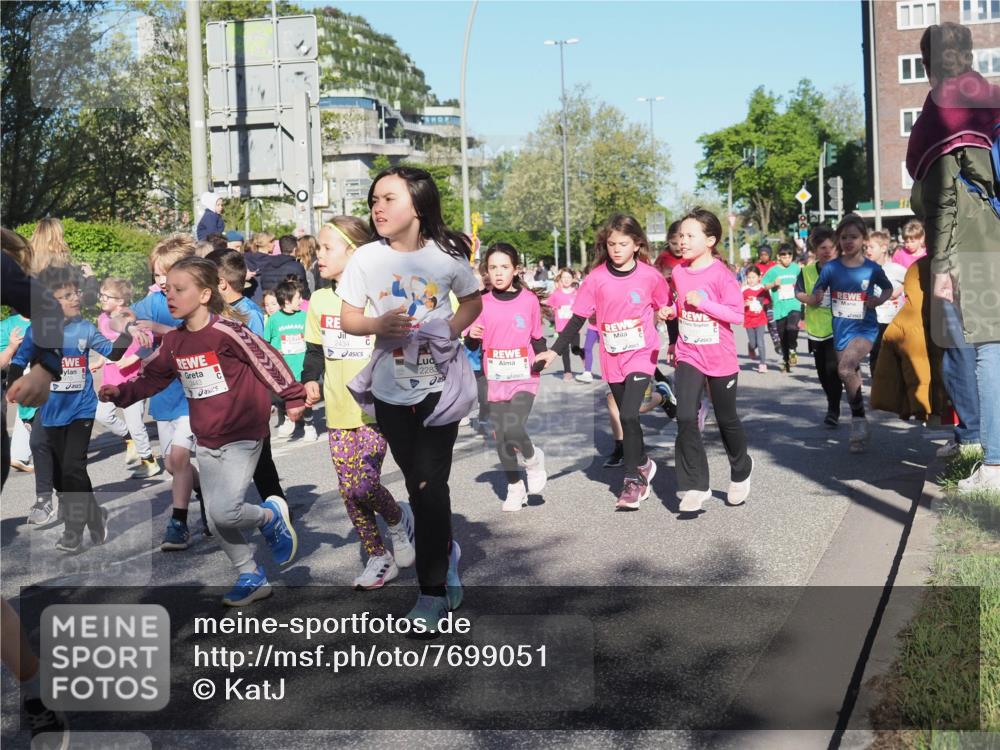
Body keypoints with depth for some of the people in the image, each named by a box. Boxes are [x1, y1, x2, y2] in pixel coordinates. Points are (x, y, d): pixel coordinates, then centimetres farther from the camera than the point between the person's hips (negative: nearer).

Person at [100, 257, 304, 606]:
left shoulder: (226, 331, -18)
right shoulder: (174, 341, 4)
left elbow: (268, 359, -16)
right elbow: (151, 377, 12)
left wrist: (293, 397, -14)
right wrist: (120, 392, -4)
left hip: (243, 436, -7)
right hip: (207, 442, 7)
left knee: (224, 512, -18)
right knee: (216, 522, 10)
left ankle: (271, 516, 13)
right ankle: (251, 577, 29)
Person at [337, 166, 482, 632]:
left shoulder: (447, 256, -8)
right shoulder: (366, 259, -5)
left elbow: (473, 301, 7)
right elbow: (347, 318, -1)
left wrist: (450, 329, -12)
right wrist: (379, 324, -21)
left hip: (438, 386, -2)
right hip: (390, 389, 2)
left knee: (429, 484, -5)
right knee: (417, 482, 14)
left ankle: (434, 589, 6)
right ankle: (445, 550, 40)